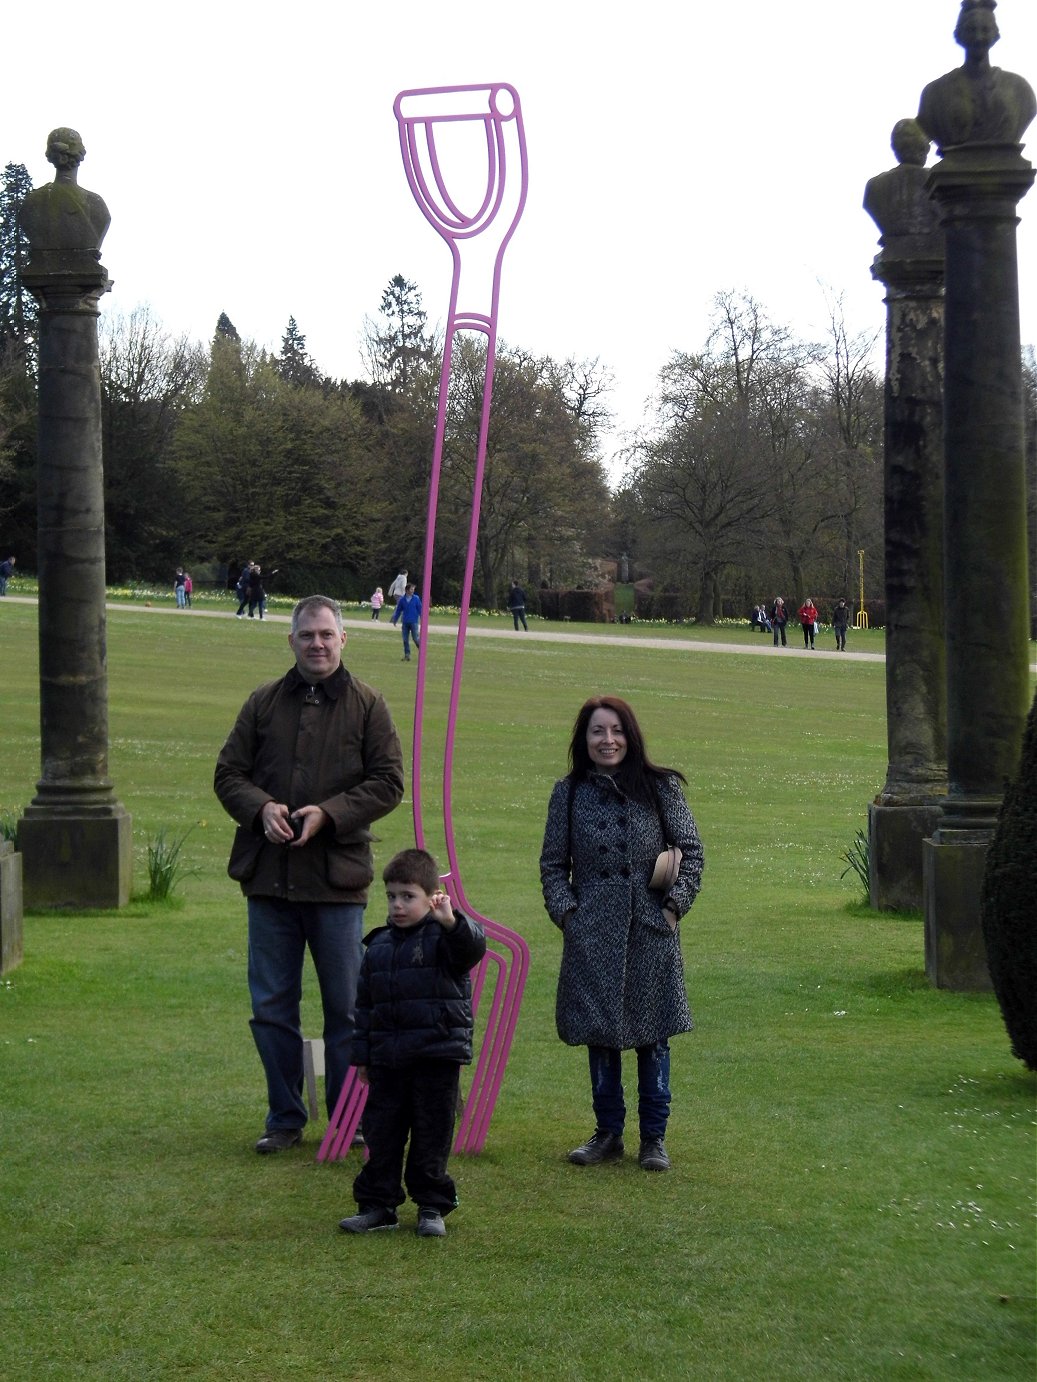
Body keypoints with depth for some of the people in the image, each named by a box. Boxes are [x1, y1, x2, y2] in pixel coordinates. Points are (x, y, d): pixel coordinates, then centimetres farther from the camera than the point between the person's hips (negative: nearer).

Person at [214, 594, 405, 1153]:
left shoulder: (367, 706, 3)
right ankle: (285, 1118, 18)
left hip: (337, 877, -2)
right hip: (268, 876, 2)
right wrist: (261, 808, -11)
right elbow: (228, 773, 9)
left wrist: (329, 812, -15)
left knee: (345, 1007, 5)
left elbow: (387, 782, -2)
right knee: (271, 1006, 7)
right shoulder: (264, 703, 9)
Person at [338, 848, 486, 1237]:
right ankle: (377, 1205, 17)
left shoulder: (444, 937, -3)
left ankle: (432, 1207, 14)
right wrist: (362, 1055, 14)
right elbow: (365, 1004, 16)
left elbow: (473, 946, -28)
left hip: (437, 1057, -4)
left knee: (432, 1136, 3)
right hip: (387, 1060, 5)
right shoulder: (378, 945, 11)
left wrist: (451, 922, -47)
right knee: (381, 1134, 8)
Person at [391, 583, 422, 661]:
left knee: (416, 639, -7)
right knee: (405, 640, 3)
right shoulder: (402, 600, 3)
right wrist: (395, 620, 15)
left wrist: (422, 620, -5)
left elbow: (420, 610, 0)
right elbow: (398, 610, 12)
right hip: (405, 622, 3)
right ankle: (407, 655, 10)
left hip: (414, 622, -3)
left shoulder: (416, 598, -2)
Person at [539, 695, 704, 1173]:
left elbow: (691, 851, 5)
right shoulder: (569, 793, 5)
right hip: (591, 934, 1)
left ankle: (653, 1137, 15)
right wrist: (564, 910, -3)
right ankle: (607, 1132, 21)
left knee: (652, 1034, 4)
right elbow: (553, 862, 10)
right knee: (599, 1034, 7)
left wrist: (674, 904, -5)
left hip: (651, 931, -1)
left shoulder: (661, 788, 2)